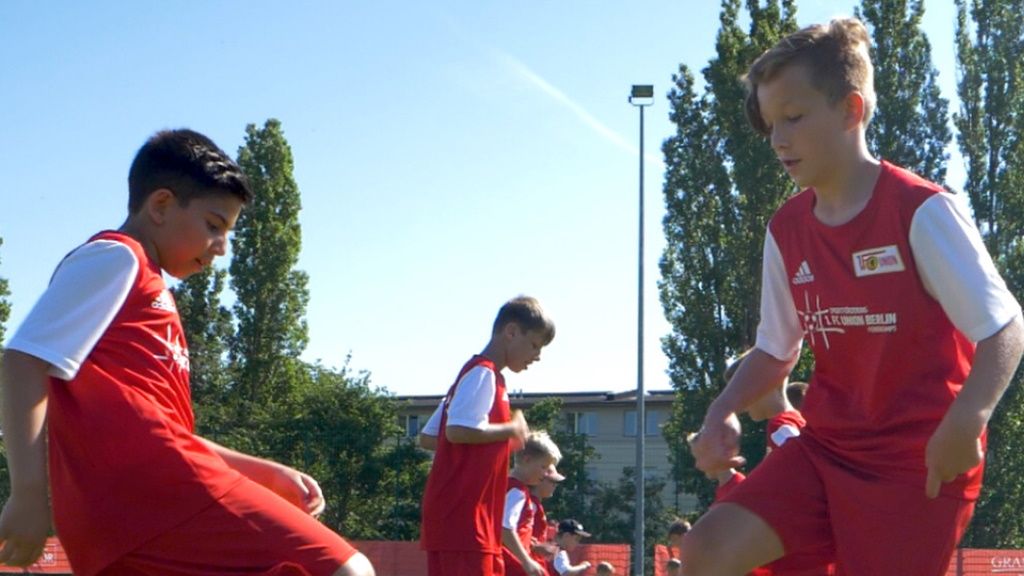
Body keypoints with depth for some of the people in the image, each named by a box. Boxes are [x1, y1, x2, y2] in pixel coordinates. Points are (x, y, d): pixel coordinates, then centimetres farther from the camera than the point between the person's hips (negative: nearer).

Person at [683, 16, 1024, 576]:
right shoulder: (786, 229, 4)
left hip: (919, 460, -5)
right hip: (826, 445, 5)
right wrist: (722, 412, -3)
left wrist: (965, 421, -33)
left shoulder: (923, 210, -14)